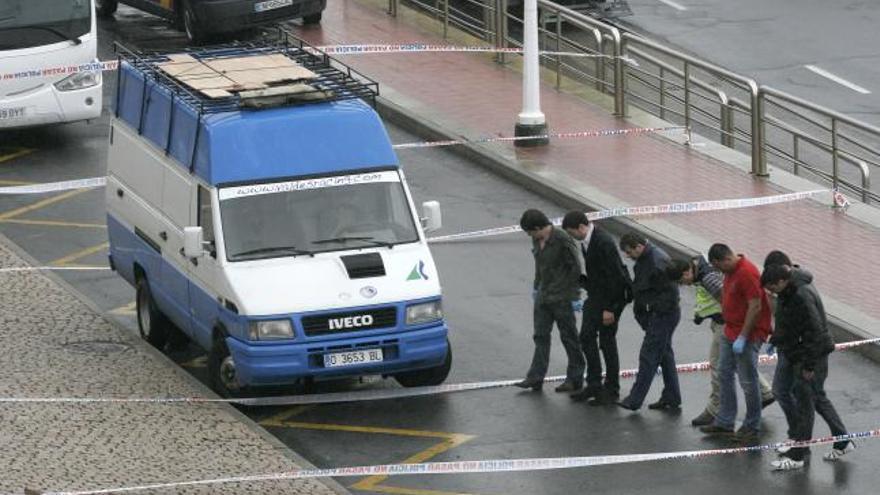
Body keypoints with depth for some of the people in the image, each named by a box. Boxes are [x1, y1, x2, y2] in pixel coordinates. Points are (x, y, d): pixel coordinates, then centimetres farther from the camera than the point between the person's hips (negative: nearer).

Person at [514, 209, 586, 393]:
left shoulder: (562, 240, -19)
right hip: (544, 296, 8)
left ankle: (575, 379, 12)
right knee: (541, 336, 7)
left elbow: (575, 268, -16)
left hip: (562, 298, -8)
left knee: (569, 337, 3)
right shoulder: (537, 240, 4)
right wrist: (536, 287, 22)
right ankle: (535, 378, 9)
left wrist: (575, 296, -15)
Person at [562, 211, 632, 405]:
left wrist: (609, 308, -22)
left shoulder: (604, 243, -24)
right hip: (596, 293, 9)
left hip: (612, 294, -9)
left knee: (607, 342, -2)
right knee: (587, 337, 8)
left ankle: (612, 390, 7)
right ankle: (594, 385, 16)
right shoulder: (586, 241, 4)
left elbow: (614, 276, -24)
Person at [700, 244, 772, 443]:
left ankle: (752, 427, 9)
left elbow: (755, 307, -24)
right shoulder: (731, 271, 8)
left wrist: (742, 337, -23)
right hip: (730, 331, 10)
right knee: (724, 375, 13)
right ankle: (724, 423, 22)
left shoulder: (747, 273, -22)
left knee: (748, 381, -1)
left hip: (748, 335, -10)